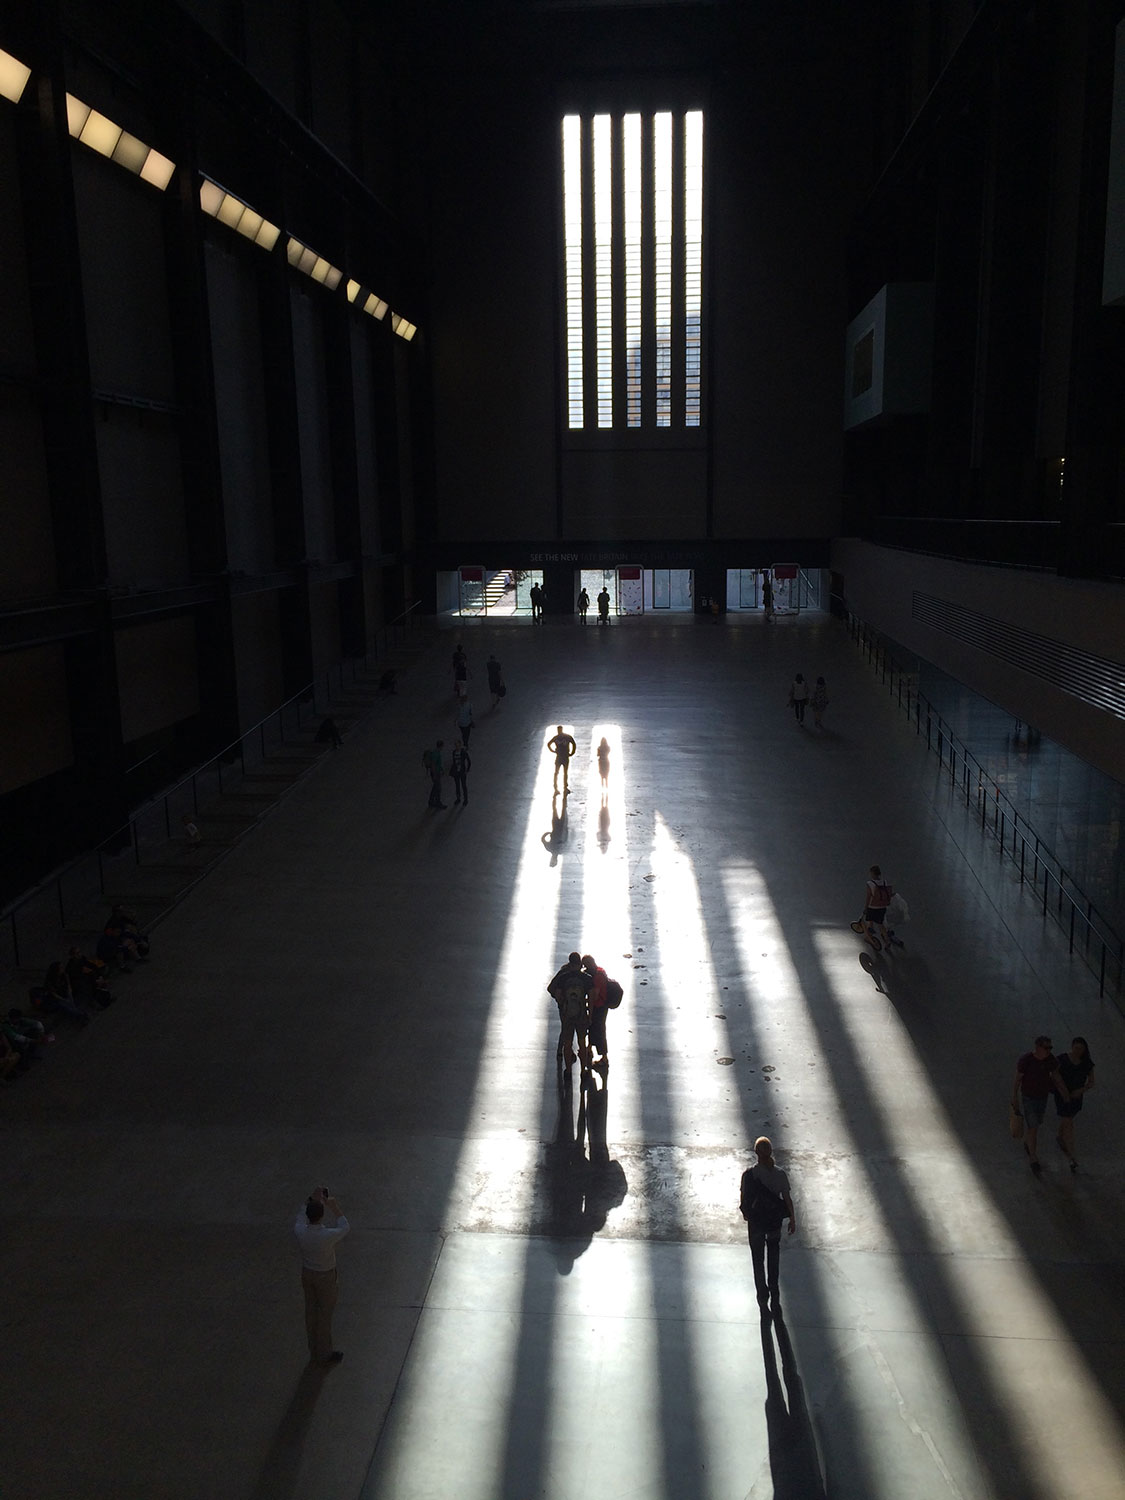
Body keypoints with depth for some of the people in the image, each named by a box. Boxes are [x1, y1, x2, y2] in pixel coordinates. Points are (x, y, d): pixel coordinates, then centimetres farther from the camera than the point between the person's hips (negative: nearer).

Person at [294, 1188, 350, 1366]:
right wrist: (334, 1208, -2)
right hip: (325, 1276, -5)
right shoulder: (328, 1235, -33)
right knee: (325, 1313, 13)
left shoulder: (300, 1231, -22)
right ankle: (324, 1354, 27)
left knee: (311, 1311, 21)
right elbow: (345, 1227, -10)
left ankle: (314, 1351, 38)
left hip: (307, 1273, 5)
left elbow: (301, 1217, 4)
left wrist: (312, 1200, 8)